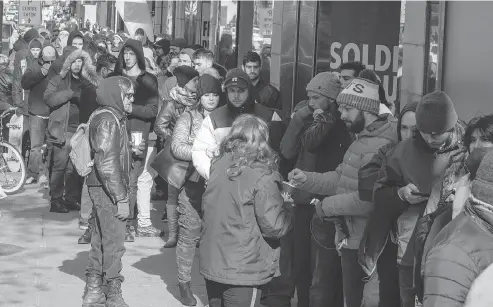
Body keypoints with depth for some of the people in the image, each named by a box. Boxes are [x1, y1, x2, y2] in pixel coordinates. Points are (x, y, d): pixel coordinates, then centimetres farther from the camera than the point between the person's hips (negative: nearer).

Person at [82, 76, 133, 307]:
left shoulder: (114, 117, 15)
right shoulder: (108, 120, -16)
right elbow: (107, 163, -22)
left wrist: (123, 192, 17)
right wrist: (121, 198, -21)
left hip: (104, 190, 10)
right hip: (108, 191, -10)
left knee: (101, 241, 15)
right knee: (114, 242, -4)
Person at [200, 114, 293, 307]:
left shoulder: (218, 166, 2)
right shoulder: (261, 176, -16)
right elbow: (274, 226, -17)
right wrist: (288, 212, 4)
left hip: (210, 263, 6)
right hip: (242, 271, -6)